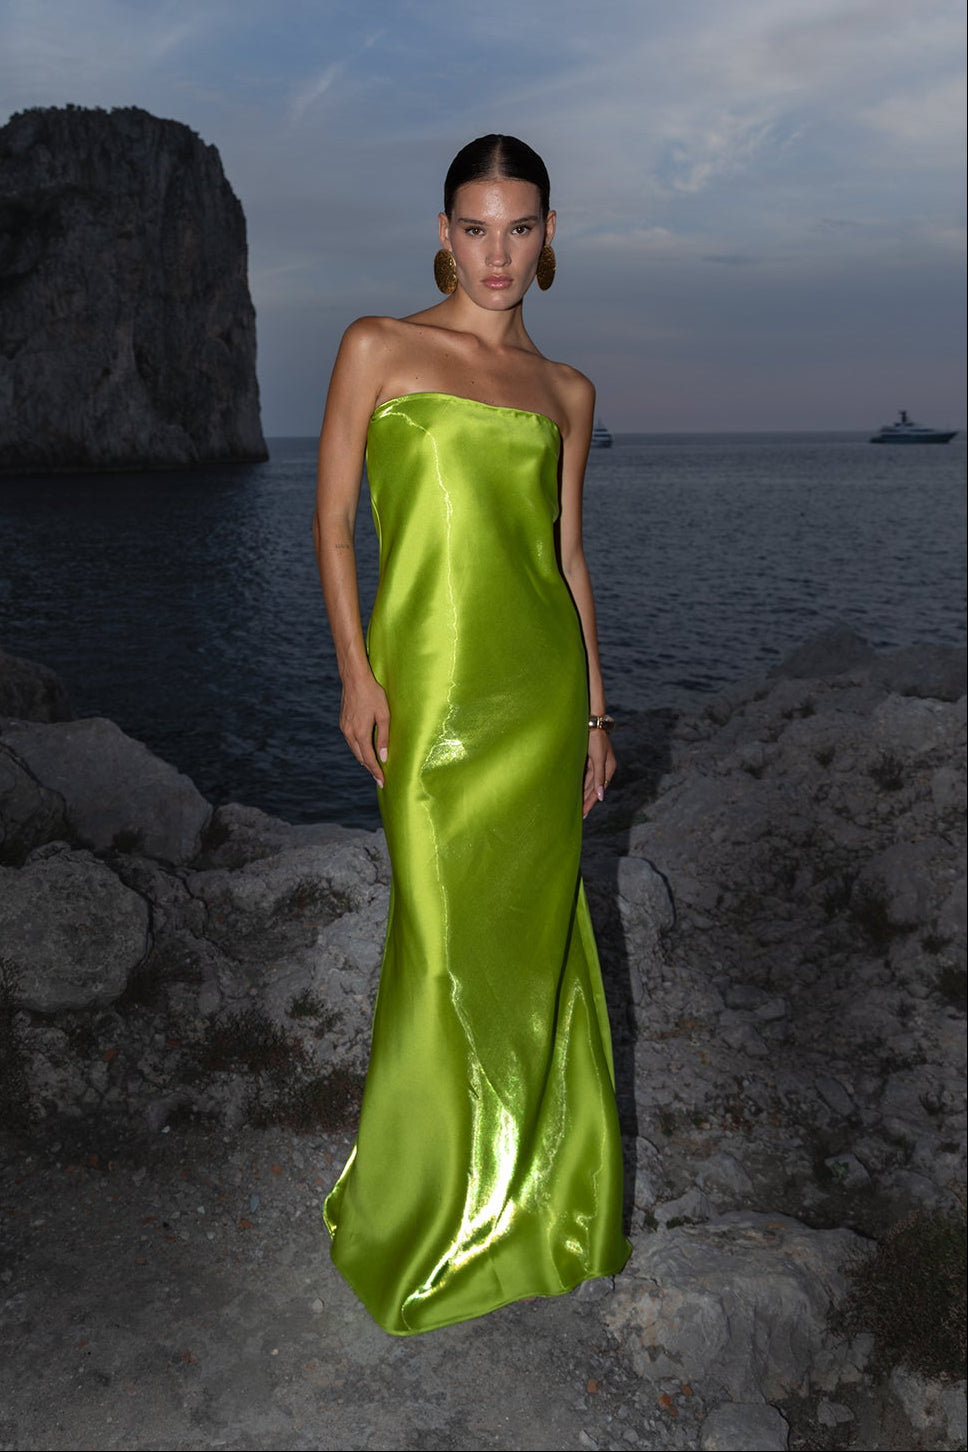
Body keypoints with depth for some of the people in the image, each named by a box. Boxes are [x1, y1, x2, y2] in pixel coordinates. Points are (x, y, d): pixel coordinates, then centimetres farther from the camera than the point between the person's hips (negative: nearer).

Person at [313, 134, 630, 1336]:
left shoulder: (564, 391, 13)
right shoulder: (378, 348, 4)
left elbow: (568, 556, 13)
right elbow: (333, 523, 0)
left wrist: (593, 710, 11)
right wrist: (356, 672, -10)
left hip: (543, 679, 3)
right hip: (431, 672, -3)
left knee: (536, 932, 10)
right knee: (447, 941, 1)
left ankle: (540, 1196, 31)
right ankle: (426, 1212, 24)